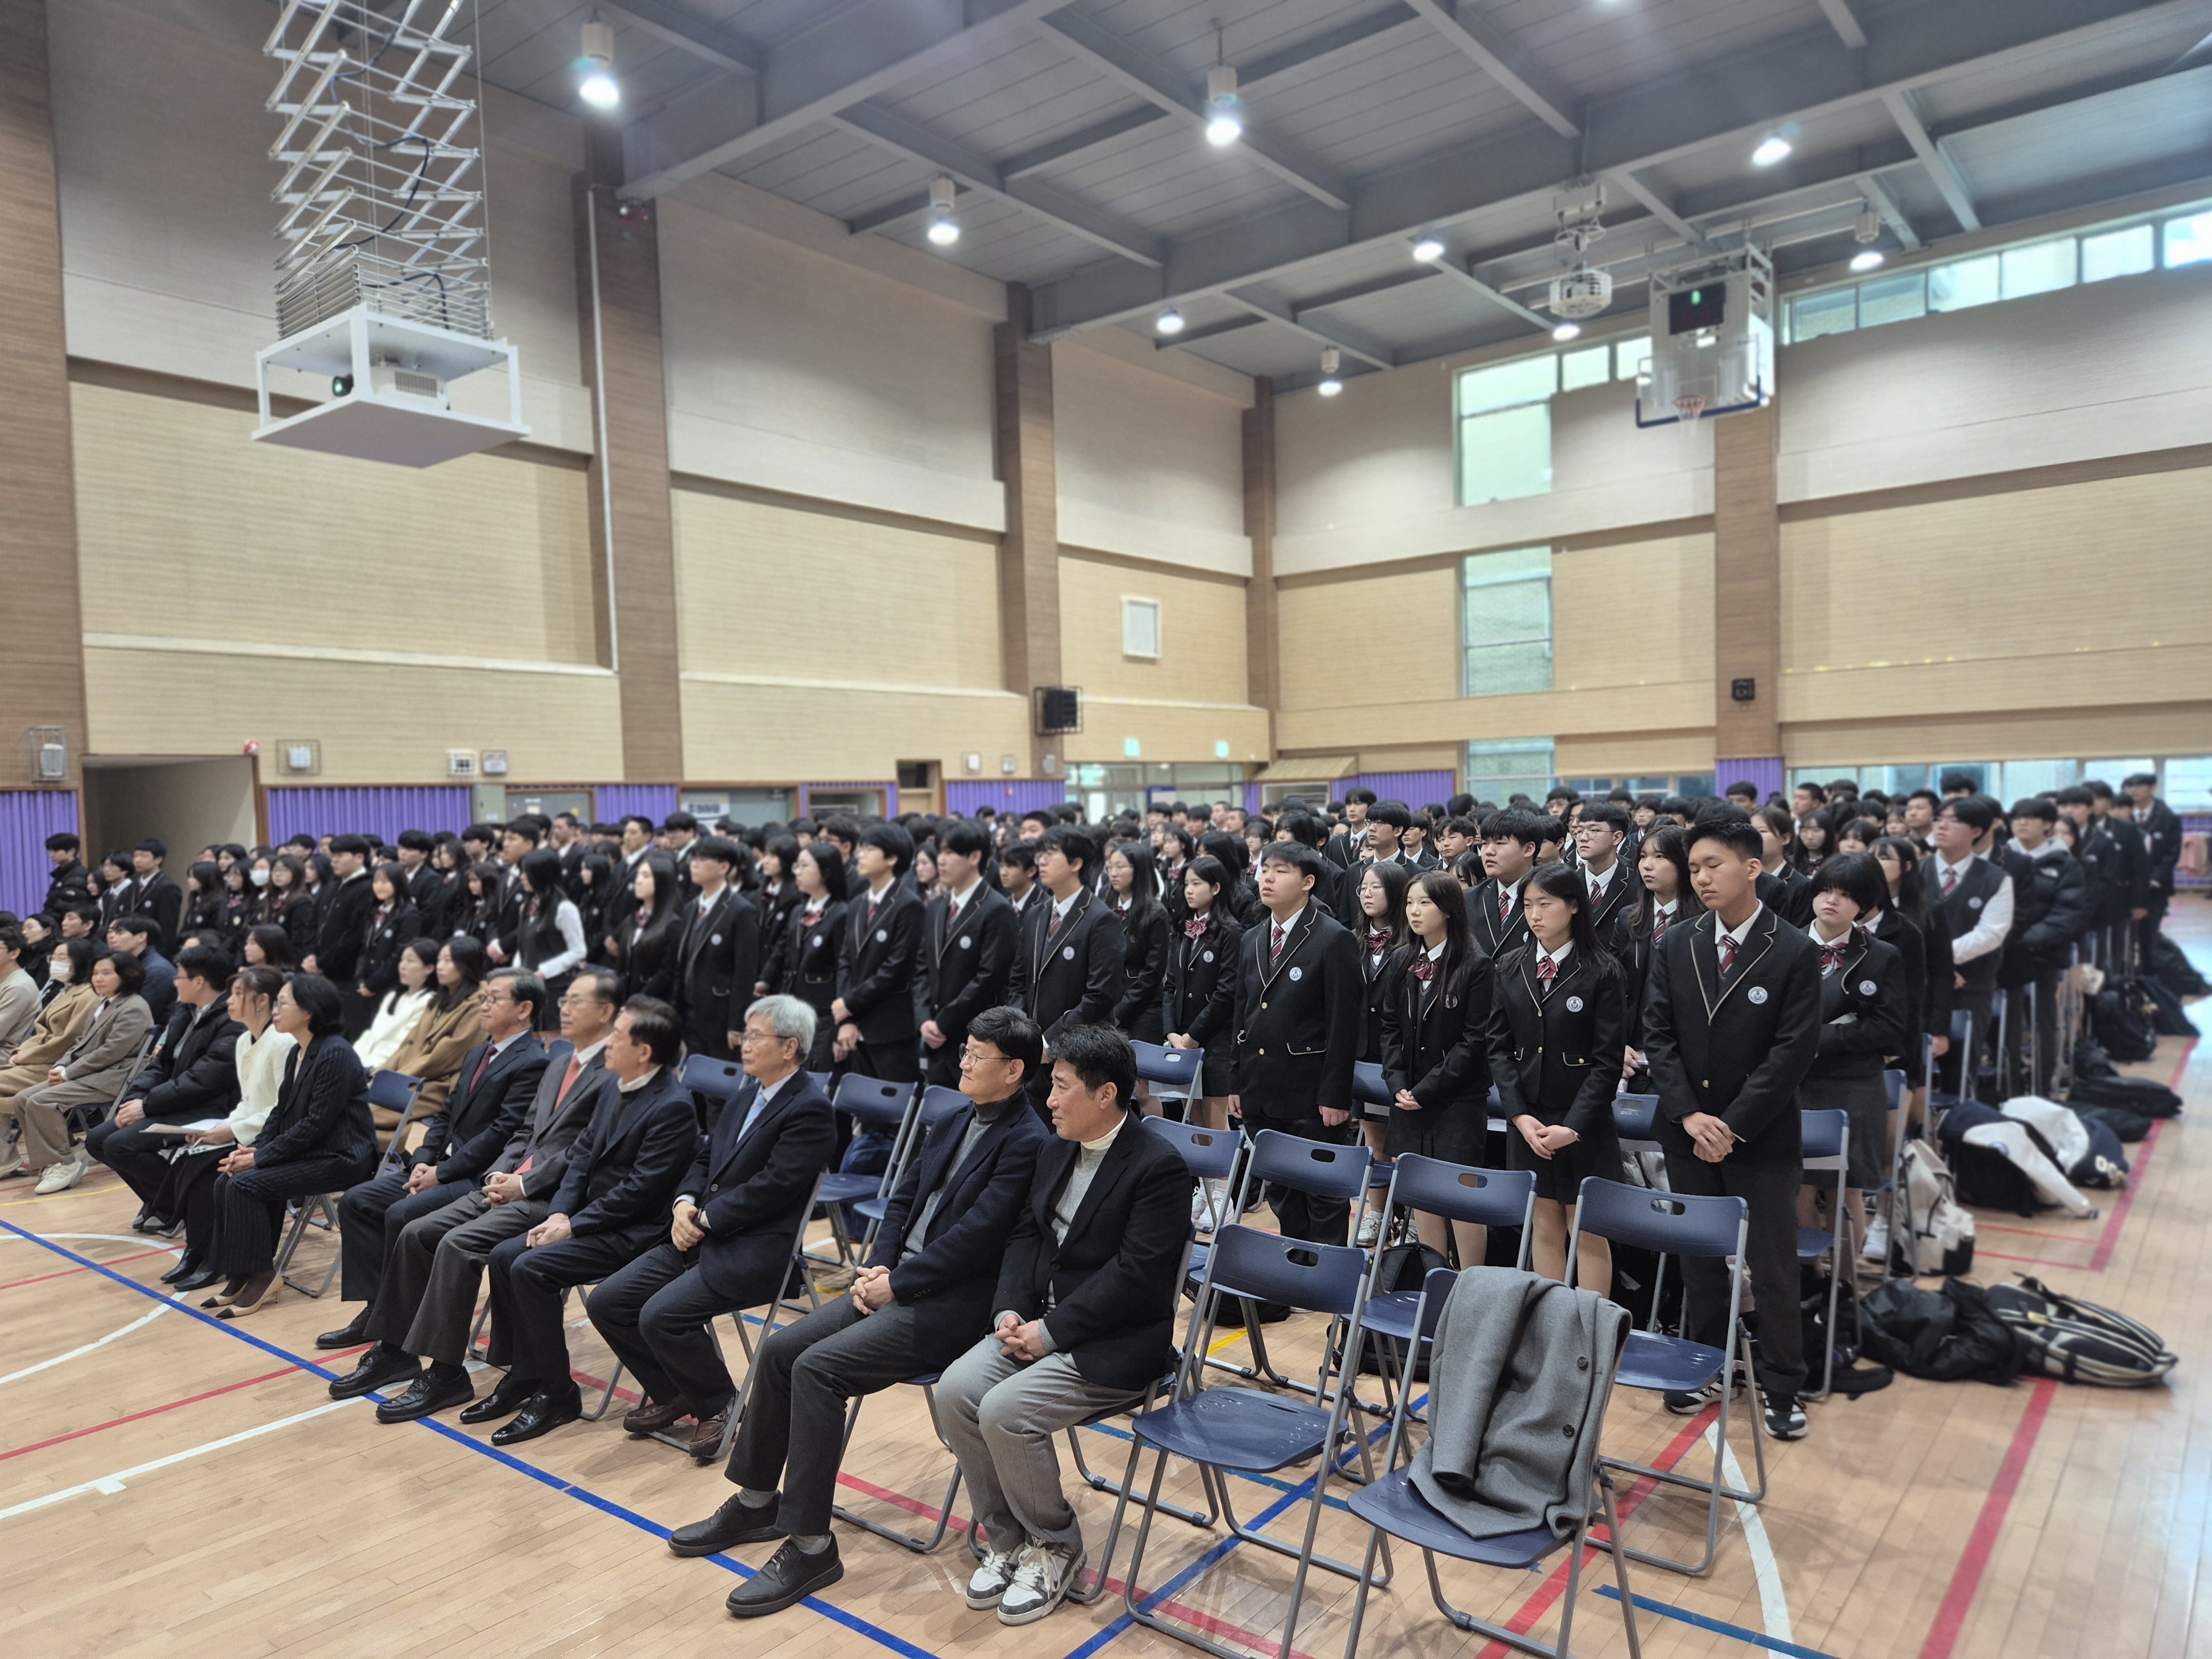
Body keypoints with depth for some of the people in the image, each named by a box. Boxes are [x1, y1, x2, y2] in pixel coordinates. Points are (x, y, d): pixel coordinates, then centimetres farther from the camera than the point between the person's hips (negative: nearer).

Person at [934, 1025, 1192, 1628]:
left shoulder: (1159, 1166, -16)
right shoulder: (1057, 1149, 10)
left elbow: (1136, 1273, -22)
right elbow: (1026, 1235, 12)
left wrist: (1051, 1332, -20)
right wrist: (1010, 1311, -5)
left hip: (1112, 1344, -8)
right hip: (1038, 1321, 8)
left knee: (1005, 1411, -24)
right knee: (955, 1391, -13)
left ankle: (1055, 1545, 3)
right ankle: (1008, 1538, 6)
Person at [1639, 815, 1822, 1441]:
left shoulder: (1795, 952, -9)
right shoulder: (1674, 946, 2)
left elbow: (1793, 1050, -12)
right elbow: (1658, 1035, 1)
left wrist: (1733, 1125, -15)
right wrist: (1689, 1114, -11)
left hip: (1763, 1137, -3)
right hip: (1687, 1132, 4)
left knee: (1772, 1269, 6)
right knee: (1699, 1260, 15)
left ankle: (1782, 1388, 21)